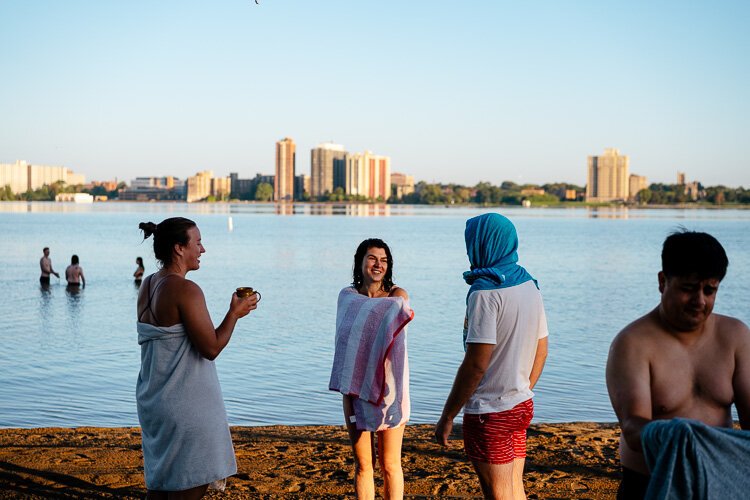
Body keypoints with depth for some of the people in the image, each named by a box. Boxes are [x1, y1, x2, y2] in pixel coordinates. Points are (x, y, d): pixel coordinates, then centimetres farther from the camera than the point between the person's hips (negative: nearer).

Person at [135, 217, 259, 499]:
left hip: (155, 400, 9)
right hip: (185, 406, -9)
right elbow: (211, 348, -18)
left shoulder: (148, 286, 9)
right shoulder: (185, 290, -18)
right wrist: (235, 313, -6)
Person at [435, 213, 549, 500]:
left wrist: (447, 416, -15)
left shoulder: (485, 292, -18)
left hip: (490, 412, -8)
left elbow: (476, 364, -22)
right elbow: (541, 351, 14)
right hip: (522, 405, 8)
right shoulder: (528, 285, 7)